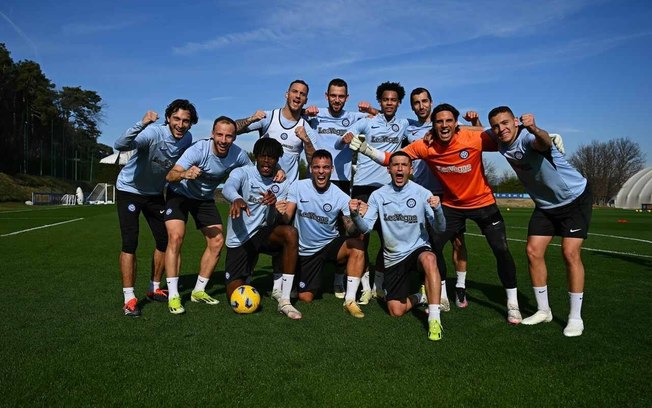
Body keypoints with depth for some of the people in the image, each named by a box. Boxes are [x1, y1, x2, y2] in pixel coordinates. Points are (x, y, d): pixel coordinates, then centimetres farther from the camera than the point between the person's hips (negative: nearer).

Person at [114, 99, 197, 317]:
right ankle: (129, 298, -5)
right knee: (130, 242, -13)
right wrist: (141, 124, -59)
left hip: (155, 193, 6)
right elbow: (120, 145, -46)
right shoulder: (154, 133, -28)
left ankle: (154, 289, 21)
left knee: (164, 240, 5)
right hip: (129, 190, -6)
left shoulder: (187, 139, -8)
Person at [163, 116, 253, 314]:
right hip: (180, 194, -4)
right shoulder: (198, 150, -32)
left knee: (217, 242, -3)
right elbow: (170, 176, -41)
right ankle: (173, 295, -10)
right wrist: (184, 174, -64)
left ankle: (199, 291, 13)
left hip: (205, 199, 5)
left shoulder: (237, 154, -19)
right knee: (176, 237, -21)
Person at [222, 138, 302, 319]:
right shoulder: (243, 173, -8)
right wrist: (237, 199, -56)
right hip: (238, 239, -2)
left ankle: (284, 299, -24)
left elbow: (276, 220, -7)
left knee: (290, 232, -32)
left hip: (263, 233, 2)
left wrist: (274, 204, -30)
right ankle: (247, 276, 29)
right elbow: (228, 188, -32)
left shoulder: (282, 183, 2)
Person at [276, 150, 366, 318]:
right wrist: (282, 213, -36)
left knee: (357, 246, -32)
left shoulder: (340, 197, -13)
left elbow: (352, 230, -20)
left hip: (330, 245, -1)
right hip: (305, 250, 1)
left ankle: (350, 300, -21)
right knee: (305, 297, 0)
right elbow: (286, 219, -12)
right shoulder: (298, 187, -10)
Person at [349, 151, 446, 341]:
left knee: (429, 259, -39)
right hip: (393, 257, 2)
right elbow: (365, 227, -8)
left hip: (418, 249, -2)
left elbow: (440, 229, -10)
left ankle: (434, 319, -30)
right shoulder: (378, 195, -3)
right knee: (396, 311, -5)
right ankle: (418, 298, 30)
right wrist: (355, 214, -29)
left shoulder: (422, 193, -7)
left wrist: (437, 209, -30)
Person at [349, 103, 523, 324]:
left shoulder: (475, 138, -23)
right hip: (452, 204, 2)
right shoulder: (425, 146, -17)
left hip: (483, 202, -2)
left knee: (501, 250, -6)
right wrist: (365, 149, -23)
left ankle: (512, 304, 14)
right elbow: (392, 159, -15)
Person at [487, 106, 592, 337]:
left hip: (575, 198, -6)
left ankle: (575, 317, 0)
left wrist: (534, 129, -77)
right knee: (533, 251, -1)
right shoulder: (502, 144, -9)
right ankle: (543, 311, 14)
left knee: (570, 253, -13)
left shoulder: (527, 137, -31)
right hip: (545, 204, 7)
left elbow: (545, 142, -57)